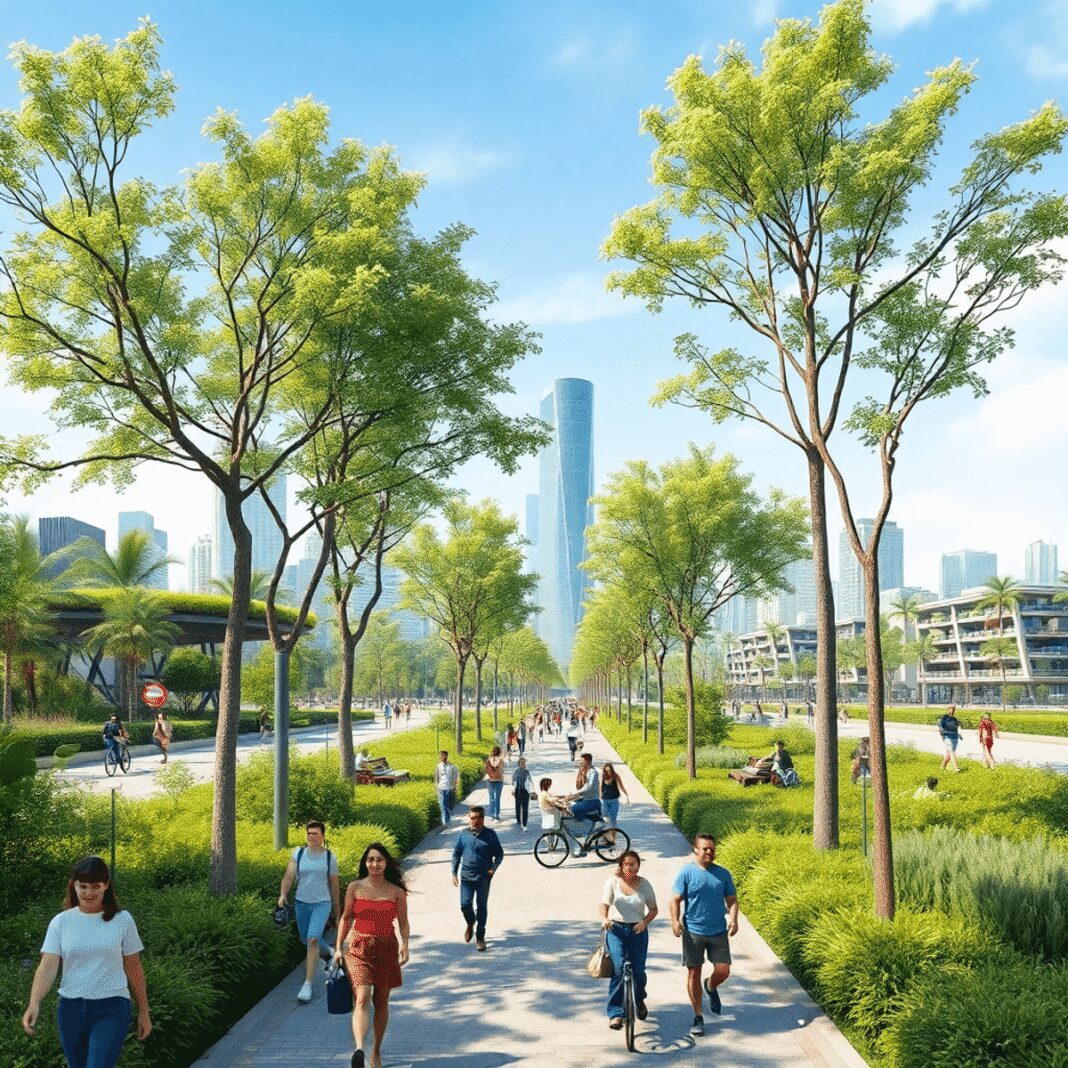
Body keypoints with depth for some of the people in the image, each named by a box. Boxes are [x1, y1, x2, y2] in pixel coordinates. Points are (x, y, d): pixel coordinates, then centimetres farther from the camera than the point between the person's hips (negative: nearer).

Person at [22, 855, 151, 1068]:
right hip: (71, 1007, 3)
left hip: (111, 1007, -3)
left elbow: (134, 969, 5)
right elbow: (48, 966, -6)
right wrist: (34, 1004, -22)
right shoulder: (60, 922, 2)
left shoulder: (122, 920, -1)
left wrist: (144, 1012, 7)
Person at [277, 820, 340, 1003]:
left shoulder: (330, 857, -1)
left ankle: (308, 984, -16)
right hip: (302, 902, 3)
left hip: (322, 903, -3)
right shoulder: (298, 853, 0)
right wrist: (283, 894, -26)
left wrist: (336, 907, 14)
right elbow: (289, 875, -10)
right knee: (306, 941, 16)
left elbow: (334, 884, 8)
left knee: (313, 940, -19)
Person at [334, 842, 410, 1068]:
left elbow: (403, 922, 4)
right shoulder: (354, 887, 1)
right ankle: (359, 1049, -34)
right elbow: (346, 918, 8)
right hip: (359, 948, -1)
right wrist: (338, 947, 5)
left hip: (386, 949, 1)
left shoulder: (397, 892, 1)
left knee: (381, 1002, 10)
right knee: (362, 998, -19)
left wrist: (404, 945, -12)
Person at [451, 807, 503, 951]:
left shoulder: (490, 835, -4)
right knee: (465, 904, -5)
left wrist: (493, 868, -11)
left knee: (481, 906, 5)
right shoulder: (463, 835, 1)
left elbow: (499, 854, 4)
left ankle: (480, 937, 18)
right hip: (466, 876, 1)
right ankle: (470, 924, 27)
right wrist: (454, 873, 6)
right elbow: (456, 854, 10)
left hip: (483, 877, -1)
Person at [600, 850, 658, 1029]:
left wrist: (645, 922, -9)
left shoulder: (644, 884, 3)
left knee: (638, 971, 0)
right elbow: (605, 904, -8)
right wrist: (604, 918, -28)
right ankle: (615, 1013, -8)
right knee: (618, 969, -16)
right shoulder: (613, 881, 0)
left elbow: (653, 909, 9)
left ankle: (639, 1000, 34)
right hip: (616, 929, -1)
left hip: (638, 930, 1)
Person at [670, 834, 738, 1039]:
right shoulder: (686, 873, -4)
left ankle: (711, 988, 37)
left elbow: (731, 899, 9)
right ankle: (698, 1017, 17)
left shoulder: (723, 874, 5)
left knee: (723, 971, 1)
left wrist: (733, 920, -8)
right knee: (694, 973, 4)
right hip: (693, 931, -2)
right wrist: (675, 921, -20)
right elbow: (675, 900, -5)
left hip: (719, 930, 2)